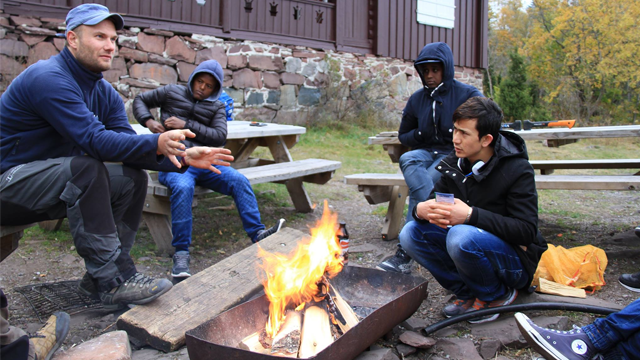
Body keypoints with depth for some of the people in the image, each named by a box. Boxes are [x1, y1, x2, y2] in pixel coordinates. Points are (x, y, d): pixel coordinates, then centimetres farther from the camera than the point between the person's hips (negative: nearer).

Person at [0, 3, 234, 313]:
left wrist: (183, 158, -19)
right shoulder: (48, 78, -22)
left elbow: (128, 144, -4)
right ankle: (113, 281, -28)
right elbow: (95, 140, -31)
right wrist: (157, 143, -41)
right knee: (85, 168, -34)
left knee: (133, 178, -5)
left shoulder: (104, 93, 5)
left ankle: (99, 276, -2)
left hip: (58, 181, 9)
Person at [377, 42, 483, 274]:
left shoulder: (468, 95, 1)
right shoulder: (417, 99, 14)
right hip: (426, 154, 4)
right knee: (407, 159, -36)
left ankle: (405, 253, -31)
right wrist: (420, 135, 1)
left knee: (419, 189, -35)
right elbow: (403, 135, 23)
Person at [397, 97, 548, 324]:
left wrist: (472, 215, -35)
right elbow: (435, 201, 2)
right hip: (473, 247, 6)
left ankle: (499, 295, -5)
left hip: (514, 260, -6)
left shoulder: (517, 170, -18)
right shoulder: (455, 163, -1)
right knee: (411, 233, -10)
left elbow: (526, 231, -23)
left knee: (462, 236, -35)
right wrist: (421, 210, -24)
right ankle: (470, 293, -1)